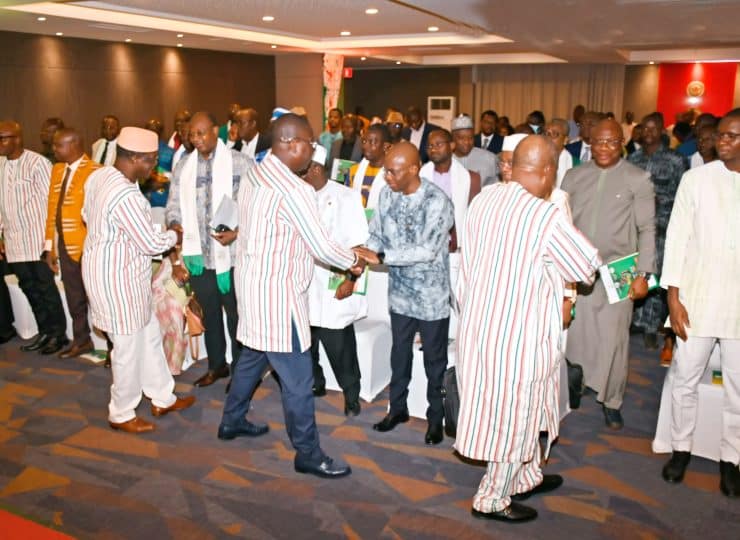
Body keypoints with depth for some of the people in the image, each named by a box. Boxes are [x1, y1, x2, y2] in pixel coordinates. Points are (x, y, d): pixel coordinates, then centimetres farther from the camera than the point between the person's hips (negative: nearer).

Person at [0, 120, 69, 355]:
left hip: (38, 239, -6)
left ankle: (59, 334, 15)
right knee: (30, 288, 13)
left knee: (46, 288, 2)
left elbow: (50, 200, -11)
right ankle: (45, 332, 25)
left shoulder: (37, 163, -11)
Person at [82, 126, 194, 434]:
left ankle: (162, 398, 33)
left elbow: (87, 215, 17)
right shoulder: (126, 195, -28)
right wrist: (174, 236, -2)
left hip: (105, 267, 10)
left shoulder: (98, 176, 1)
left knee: (149, 335, 19)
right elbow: (151, 243, -21)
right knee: (129, 348, 7)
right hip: (118, 278, -10)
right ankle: (121, 415, 26)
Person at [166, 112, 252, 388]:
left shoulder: (240, 163, -7)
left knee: (236, 314, 8)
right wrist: (176, 257, -2)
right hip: (198, 256, 4)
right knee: (209, 314, 18)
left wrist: (237, 233, -20)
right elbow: (174, 211, 6)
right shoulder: (183, 166, 6)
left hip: (232, 254, -4)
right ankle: (216, 365, 35)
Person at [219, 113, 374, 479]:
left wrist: (345, 257, 10)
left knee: (252, 357, 26)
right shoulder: (295, 191, -23)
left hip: (252, 283, 10)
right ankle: (308, 454, 16)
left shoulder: (255, 175, 5)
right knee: (297, 377, 2)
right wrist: (355, 259, 3)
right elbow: (322, 248, -17)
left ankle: (231, 421, 44)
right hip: (276, 294, -10)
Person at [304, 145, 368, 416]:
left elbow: (358, 244, -7)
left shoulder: (346, 197, -6)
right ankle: (315, 383, 37)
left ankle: (351, 394, 25)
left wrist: (351, 280, -13)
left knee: (339, 347, 4)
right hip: (302, 285, 4)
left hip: (334, 287, -4)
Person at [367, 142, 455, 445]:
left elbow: (428, 250, -26)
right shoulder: (386, 195, -3)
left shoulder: (436, 201, -21)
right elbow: (375, 235, 3)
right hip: (400, 292, 5)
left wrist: (381, 257, -28)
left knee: (435, 359, 12)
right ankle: (398, 408, 38)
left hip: (431, 295, -5)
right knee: (399, 354, 20)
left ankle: (436, 417, 30)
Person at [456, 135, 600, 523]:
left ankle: (525, 478, 42)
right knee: (515, 416, 11)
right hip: (518, 331, -7)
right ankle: (492, 500, 27)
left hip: (479, 322, 7)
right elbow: (588, 267, -9)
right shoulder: (545, 217, -22)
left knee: (513, 408, 24)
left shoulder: (484, 199, -3)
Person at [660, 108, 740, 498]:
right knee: (685, 380, 10)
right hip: (697, 300, -1)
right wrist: (673, 297, -7)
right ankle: (681, 448, 30)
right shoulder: (696, 179, -2)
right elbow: (677, 237, -2)